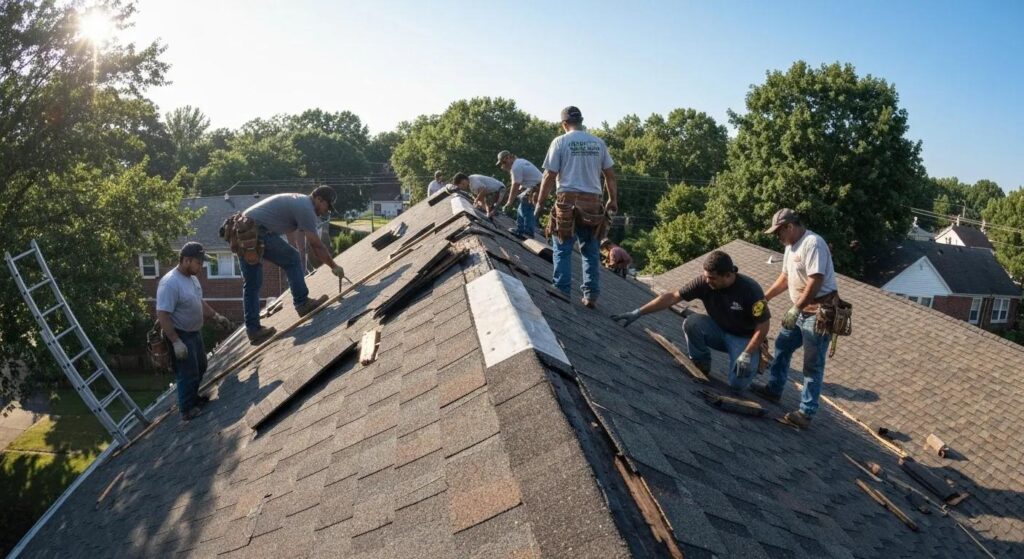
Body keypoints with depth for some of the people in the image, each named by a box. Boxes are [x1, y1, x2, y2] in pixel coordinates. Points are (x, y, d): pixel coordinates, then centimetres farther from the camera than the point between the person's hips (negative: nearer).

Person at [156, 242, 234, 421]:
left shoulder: (192, 278, 3)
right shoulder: (170, 283, -27)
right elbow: (162, 315, -28)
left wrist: (216, 316, 10)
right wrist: (176, 342, -29)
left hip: (195, 332, 10)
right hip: (180, 336, -10)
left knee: (200, 369, 23)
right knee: (188, 375, 1)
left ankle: (193, 398, 41)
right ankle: (187, 410, 16)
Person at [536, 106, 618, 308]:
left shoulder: (560, 141, -1)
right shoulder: (598, 143, 9)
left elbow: (549, 176, -3)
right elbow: (610, 174, 13)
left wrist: (540, 202, 5)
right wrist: (613, 200, 24)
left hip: (568, 201, -3)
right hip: (592, 202, 3)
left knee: (562, 250, 4)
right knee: (591, 251, 11)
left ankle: (562, 293, 1)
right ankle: (591, 295, 11)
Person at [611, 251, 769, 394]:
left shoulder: (750, 290, -28)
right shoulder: (704, 282, -20)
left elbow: (762, 327, -20)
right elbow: (671, 297, -18)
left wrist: (747, 355, -28)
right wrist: (637, 313, -23)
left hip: (744, 339, -4)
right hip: (720, 331, 4)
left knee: (737, 385, -24)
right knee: (691, 322, -27)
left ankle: (751, 361, 11)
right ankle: (701, 366, -2)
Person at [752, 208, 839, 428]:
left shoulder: (813, 244, -20)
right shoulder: (791, 246, 12)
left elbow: (815, 282, -26)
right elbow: (785, 278, 21)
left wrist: (795, 309, -24)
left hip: (819, 313, -10)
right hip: (801, 310, 10)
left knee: (813, 365, -4)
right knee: (782, 347, 18)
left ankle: (806, 413, 3)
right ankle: (774, 389, 33)